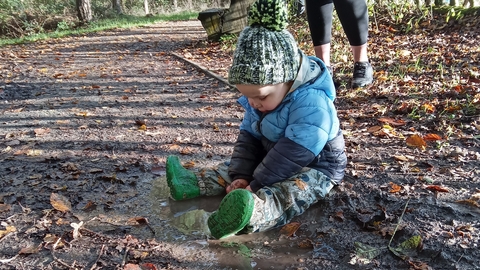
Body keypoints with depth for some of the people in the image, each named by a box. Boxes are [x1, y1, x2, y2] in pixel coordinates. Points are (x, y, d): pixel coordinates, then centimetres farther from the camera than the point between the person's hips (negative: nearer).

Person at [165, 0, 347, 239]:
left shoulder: (312, 104, -31)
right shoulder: (260, 99, -2)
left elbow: (292, 153, -34)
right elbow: (248, 137, 2)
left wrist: (256, 184, -29)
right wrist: (241, 175, -10)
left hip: (315, 169, -9)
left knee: (287, 192, -38)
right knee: (232, 169, 3)